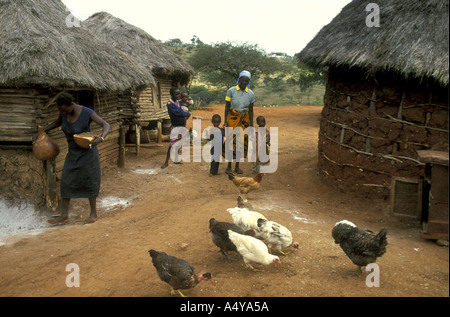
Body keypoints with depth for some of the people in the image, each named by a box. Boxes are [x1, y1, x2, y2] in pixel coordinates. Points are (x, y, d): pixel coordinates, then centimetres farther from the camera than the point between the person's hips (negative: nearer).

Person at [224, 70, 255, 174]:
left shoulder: (251, 94, 1)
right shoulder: (231, 90, -5)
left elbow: (251, 110, 6)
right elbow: (227, 106, -2)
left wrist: (251, 124, 3)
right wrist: (225, 121, -8)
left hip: (244, 119, 2)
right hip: (233, 117, -2)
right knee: (231, 141, -3)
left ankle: (237, 166, 13)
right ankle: (229, 166, 8)